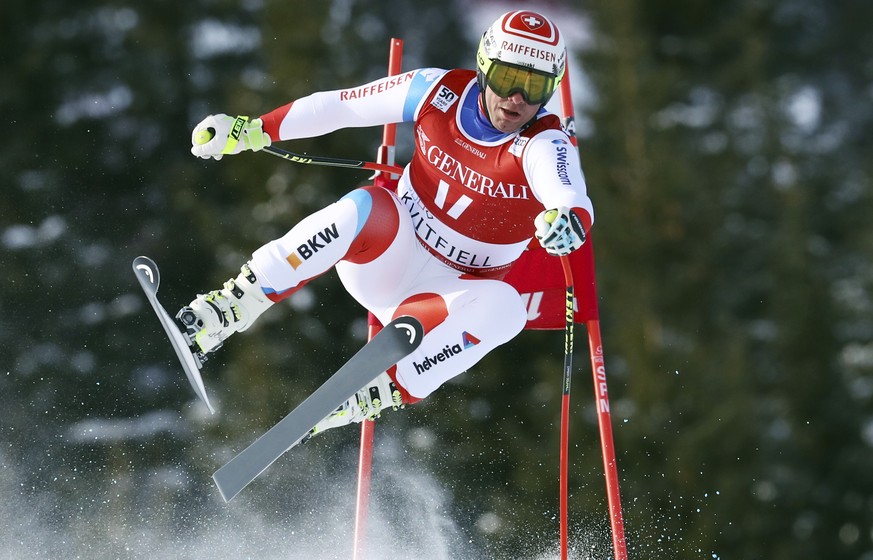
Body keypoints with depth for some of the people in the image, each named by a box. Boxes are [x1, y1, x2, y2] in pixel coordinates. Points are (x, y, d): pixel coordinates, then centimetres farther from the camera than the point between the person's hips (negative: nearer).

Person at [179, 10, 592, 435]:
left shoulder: (544, 145, -18)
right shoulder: (441, 92, -10)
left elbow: (575, 204, -39)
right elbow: (337, 107, -1)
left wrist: (566, 222, -63)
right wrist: (251, 130, -4)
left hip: (448, 291, -1)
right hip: (390, 255, 1)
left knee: (503, 306, -34)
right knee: (366, 207, -32)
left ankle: (379, 393, -33)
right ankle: (230, 308, -30)